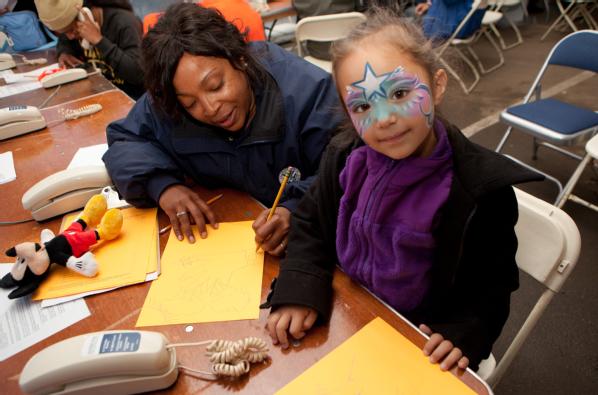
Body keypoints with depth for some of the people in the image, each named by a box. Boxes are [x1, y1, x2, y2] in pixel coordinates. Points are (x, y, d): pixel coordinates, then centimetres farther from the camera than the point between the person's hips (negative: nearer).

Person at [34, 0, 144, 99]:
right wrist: (64, 54, 1)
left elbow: (139, 73, -30)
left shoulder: (125, 23, -20)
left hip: (129, 96, -7)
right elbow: (64, 42, 25)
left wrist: (99, 40, -30)